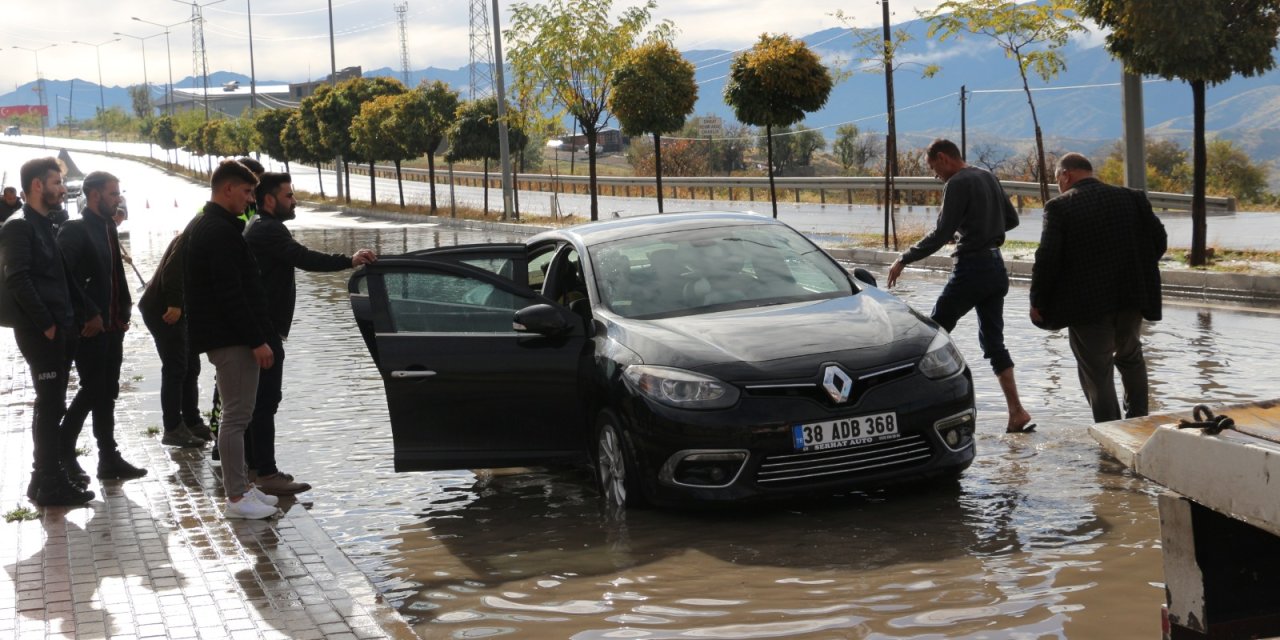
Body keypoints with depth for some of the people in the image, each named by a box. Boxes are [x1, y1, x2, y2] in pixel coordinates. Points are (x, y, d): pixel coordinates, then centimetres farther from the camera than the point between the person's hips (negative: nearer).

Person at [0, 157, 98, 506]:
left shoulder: (45, 226, 17)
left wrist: (88, 313, 11)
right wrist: (46, 325, -19)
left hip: (59, 330, 9)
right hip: (40, 332, -9)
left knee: (52, 405, 13)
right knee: (49, 405, -6)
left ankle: (51, 473, 21)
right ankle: (49, 485, -2)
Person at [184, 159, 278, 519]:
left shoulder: (199, 227, 16)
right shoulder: (220, 232, -18)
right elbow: (232, 293, -23)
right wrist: (257, 340, -20)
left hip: (219, 336, 11)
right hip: (232, 339, -11)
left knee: (235, 414, 16)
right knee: (236, 416, -6)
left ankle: (239, 487, 23)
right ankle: (237, 497, -2)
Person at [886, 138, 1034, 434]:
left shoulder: (958, 184, -14)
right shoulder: (988, 177, 12)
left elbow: (941, 234, -18)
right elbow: (1011, 219, 21)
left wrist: (904, 260, -13)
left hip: (971, 268, -8)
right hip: (996, 267, 9)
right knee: (993, 341, 10)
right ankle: (1017, 412, 3)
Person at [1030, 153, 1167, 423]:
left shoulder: (1060, 207, -10)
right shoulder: (1132, 198, 4)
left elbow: (1047, 259, -15)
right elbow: (1160, 240, 3)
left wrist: (1038, 302, -4)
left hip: (1087, 306, -5)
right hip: (1131, 299, 5)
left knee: (1097, 374, 5)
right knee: (1130, 357, 28)